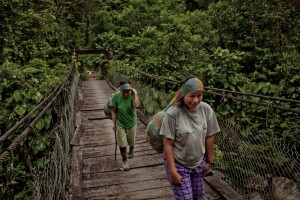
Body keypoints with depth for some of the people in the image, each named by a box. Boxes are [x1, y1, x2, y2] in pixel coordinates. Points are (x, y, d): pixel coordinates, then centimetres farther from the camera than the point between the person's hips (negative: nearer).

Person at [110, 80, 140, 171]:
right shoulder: (116, 96, -18)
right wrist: (114, 124, -9)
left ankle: (131, 150, 53)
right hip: (120, 124, 0)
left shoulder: (132, 95, -20)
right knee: (122, 144, 1)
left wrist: (135, 93, -34)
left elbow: (137, 105, -40)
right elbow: (113, 111, -10)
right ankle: (125, 161, 21)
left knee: (131, 142, 19)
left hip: (131, 123, 1)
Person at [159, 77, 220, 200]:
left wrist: (209, 161, 6)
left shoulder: (206, 109, -11)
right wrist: (173, 171, -15)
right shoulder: (172, 113, -23)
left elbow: (209, 137, 1)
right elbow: (168, 144, -18)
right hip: (177, 164, -4)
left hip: (199, 163, 4)